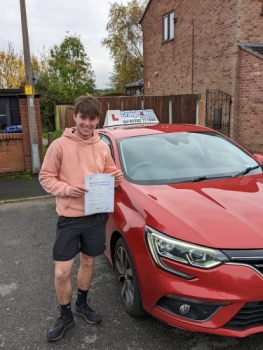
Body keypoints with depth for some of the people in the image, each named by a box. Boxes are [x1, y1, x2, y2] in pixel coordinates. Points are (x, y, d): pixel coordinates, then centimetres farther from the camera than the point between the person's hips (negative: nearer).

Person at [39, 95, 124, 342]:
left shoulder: (103, 147, 2)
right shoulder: (59, 145, -9)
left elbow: (108, 174, 14)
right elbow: (45, 177, -5)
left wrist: (116, 177, -9)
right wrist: (67, 189, -21)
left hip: (97, 214, 3)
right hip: (69, 217, -3)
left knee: (88, 262, 19)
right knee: (61, 272, 1)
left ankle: (82, 305, 42)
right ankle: (65, 315, 27)